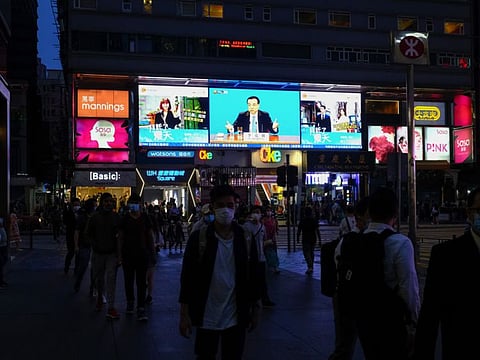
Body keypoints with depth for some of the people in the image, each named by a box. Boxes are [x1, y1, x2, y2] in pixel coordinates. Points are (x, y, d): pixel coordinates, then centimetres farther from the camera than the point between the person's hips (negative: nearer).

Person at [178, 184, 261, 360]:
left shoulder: (246, 239, 0)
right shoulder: (199, 238, -6)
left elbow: (253, 277, 6)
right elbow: (187, 277, -4)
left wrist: (255, 310, 8)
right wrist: (184, 314, -6)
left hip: (236, 318, 2)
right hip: (206, 318, -1)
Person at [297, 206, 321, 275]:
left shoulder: (302, 220, -5)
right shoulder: (314, 220, -3)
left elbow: (299, 230, -1)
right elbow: (317, 230, -7)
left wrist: (297, 238, 12)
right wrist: (319, 240, -5)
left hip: (305, 239, -3)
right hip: (313, 239, 3)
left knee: (306, 253, -3)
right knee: (311, 253, 16)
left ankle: (310, 267, -21)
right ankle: (311, 267, 24)